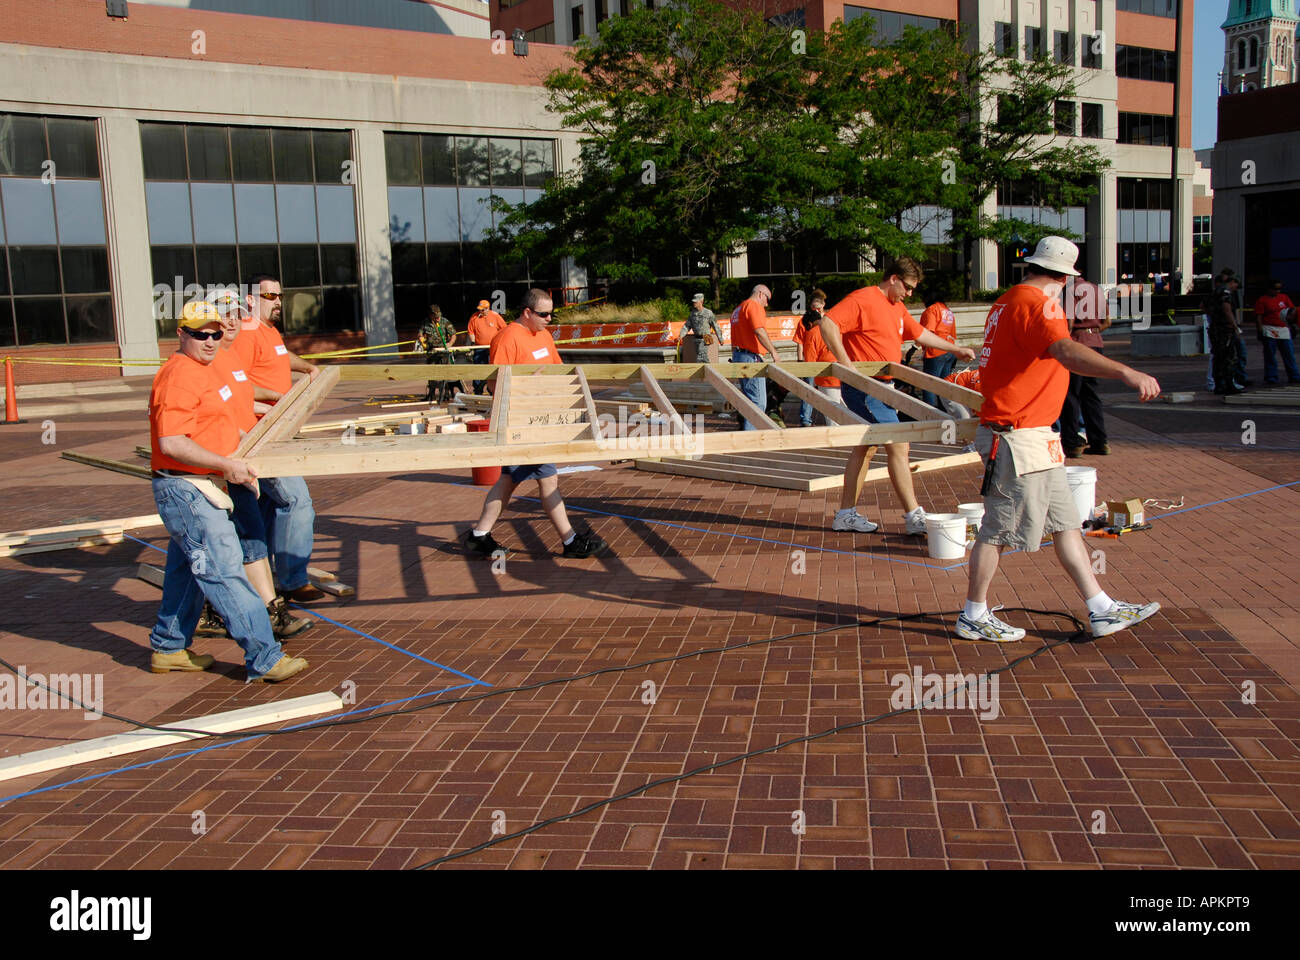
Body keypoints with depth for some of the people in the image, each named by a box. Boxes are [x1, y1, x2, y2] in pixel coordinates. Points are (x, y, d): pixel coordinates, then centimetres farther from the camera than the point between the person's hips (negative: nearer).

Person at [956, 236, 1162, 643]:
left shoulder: (1010, 300, 16)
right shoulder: (1033, 302, -16)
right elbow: (1066, 351, -35)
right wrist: (1126, 372, -45)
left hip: (1035, 437, 11)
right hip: (1018, 437, -11)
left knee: (1065, 522, 12)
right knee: (999, 529, -2)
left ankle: (1102, 610, 17)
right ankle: (973, 617, 10)